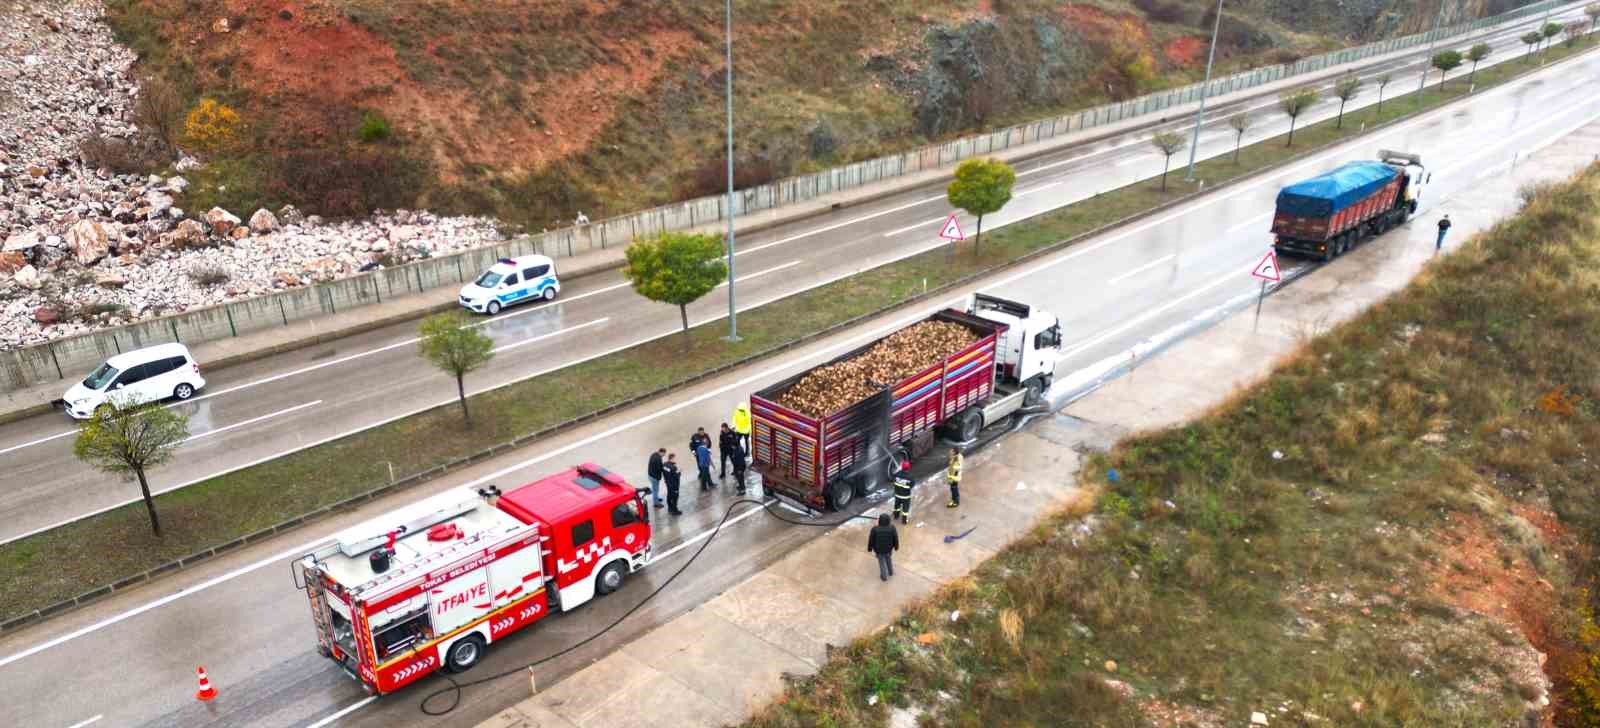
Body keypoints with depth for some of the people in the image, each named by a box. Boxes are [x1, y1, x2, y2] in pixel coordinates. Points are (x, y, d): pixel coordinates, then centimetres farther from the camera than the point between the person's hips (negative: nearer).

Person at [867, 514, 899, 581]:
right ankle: (890, 572, 52)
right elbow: (896, 539, -13)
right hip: (889, 548, 2)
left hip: (878, 549, -2)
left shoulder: (875, 529, -32)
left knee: (882, 562, 23)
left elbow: (871, 540, -17)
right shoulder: (892, 528, -28)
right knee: (889, 559, 31)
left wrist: (870, 548, 2)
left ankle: (884, 576, 41)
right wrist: (896, 546, 7)